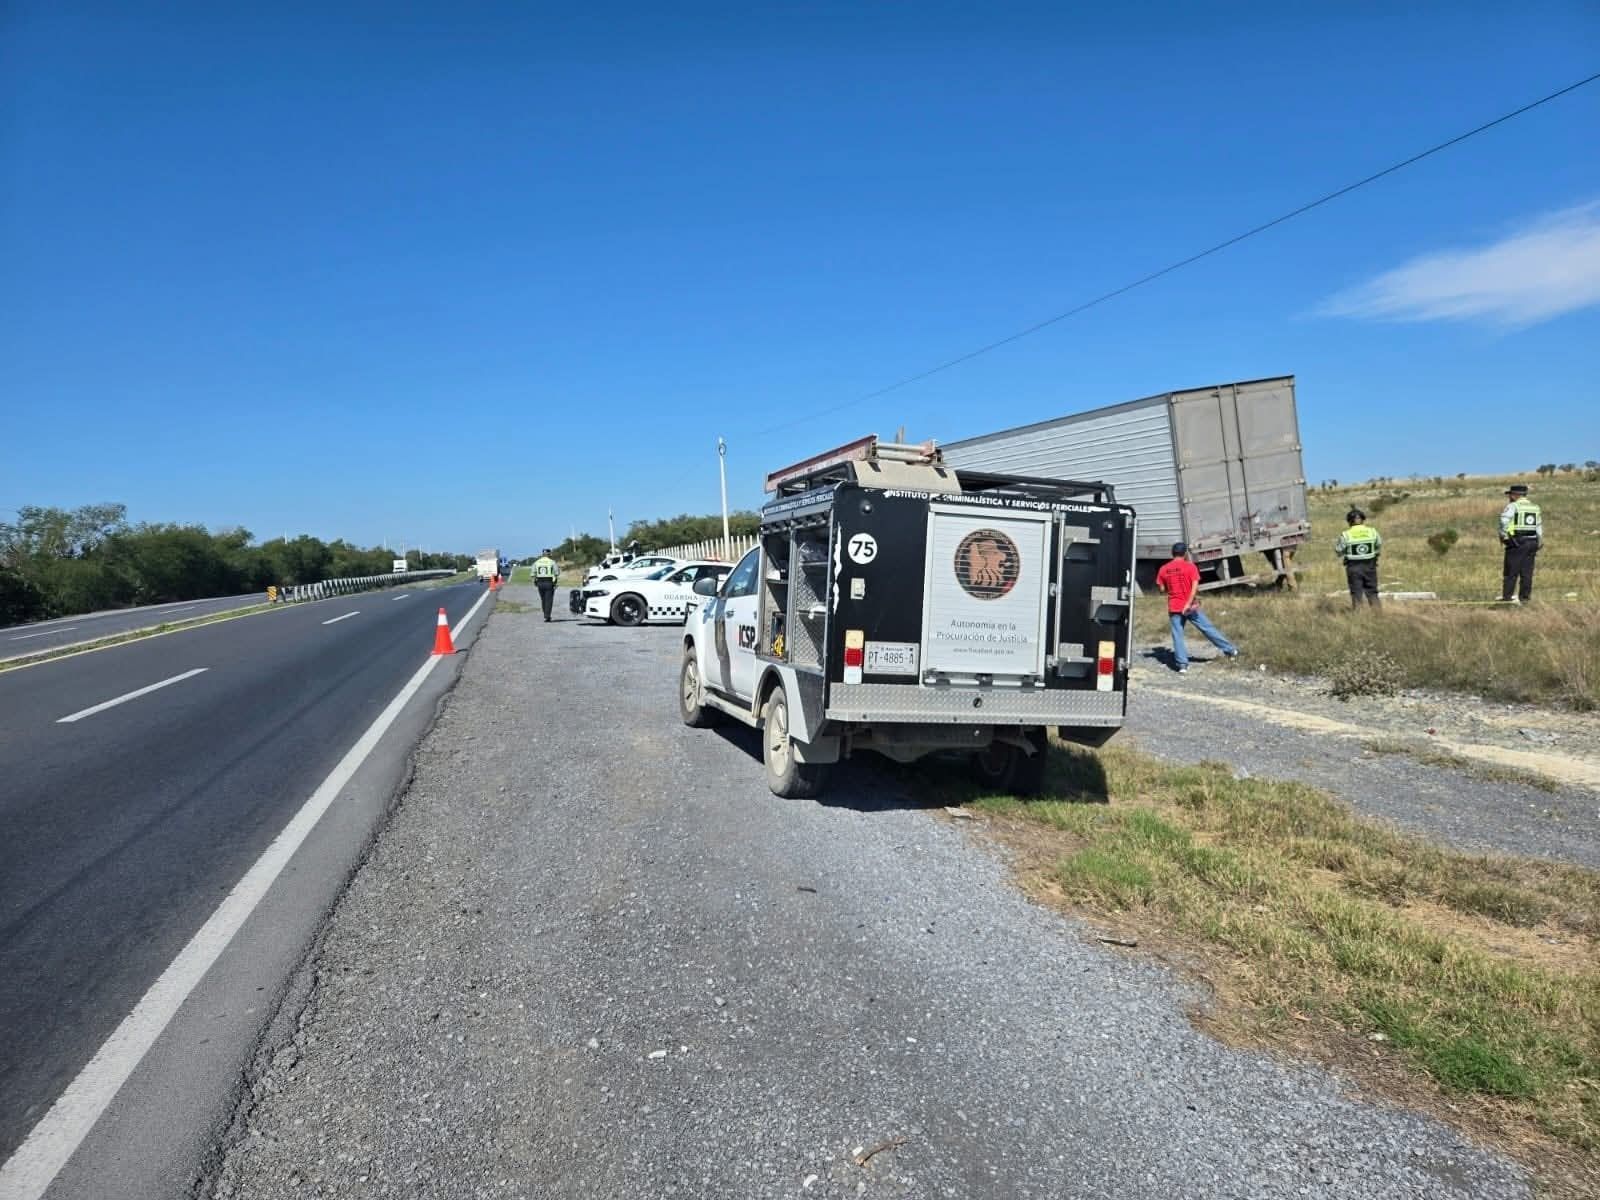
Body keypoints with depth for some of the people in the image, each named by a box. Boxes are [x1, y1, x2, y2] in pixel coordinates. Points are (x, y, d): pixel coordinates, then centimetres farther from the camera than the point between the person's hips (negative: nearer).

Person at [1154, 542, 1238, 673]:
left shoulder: (1163, 569, 2)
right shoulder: (1190, 566, -5)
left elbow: (1162, 589, 5)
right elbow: (1195, 586, -15)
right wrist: (1189, 603, -17)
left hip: (1173, 608, 2)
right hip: (1190, 607, -2)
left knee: (1177, 636, 4)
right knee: (1208, 629, 7)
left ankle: (1182, 664, -2)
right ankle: (1230, 650, 20)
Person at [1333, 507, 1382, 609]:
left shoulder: (1346, 535, -12)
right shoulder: (1372, 532, -3)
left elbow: (1338, 551, -6)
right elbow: (1379, 545, 11)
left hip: (1354, 567, -2)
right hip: (1370, 566, 2)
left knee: (1356, 594, 5)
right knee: (1372, 593, 14)